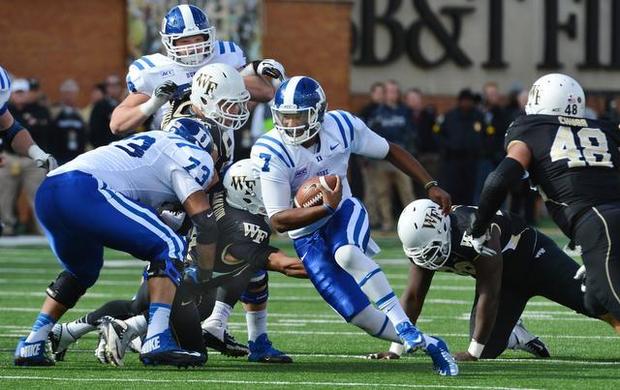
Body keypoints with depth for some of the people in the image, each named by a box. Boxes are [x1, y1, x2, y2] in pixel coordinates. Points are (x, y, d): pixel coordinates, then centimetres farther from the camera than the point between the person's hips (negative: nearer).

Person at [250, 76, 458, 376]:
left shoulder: (341, 126, -13)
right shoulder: (271, 153, -23)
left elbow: (390, 151, 6)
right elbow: (278, 221, -23)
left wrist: (431, 186, 1)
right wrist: (326, 208, -35)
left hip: (344, 213, 1)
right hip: (307, 235, -1)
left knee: (346, 254, -36)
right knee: (356, 312, -12)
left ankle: (404, 326, -31)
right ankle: (426, 344, 6)